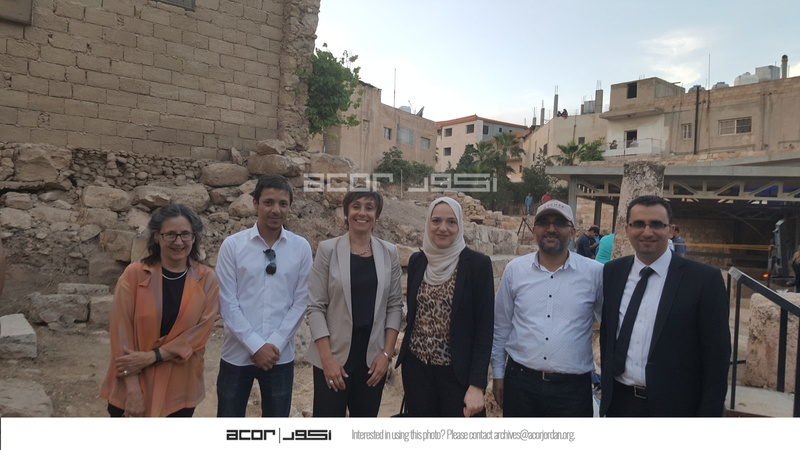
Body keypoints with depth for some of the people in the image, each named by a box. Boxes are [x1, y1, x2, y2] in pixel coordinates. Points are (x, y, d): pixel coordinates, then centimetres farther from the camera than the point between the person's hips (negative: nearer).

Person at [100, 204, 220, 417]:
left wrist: (152, 357, -17)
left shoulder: (207, 279, -4)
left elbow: (199, 333, -8)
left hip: (179, 388, 1)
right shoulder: (134, 274, -8)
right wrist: (132, 389, -13)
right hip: (132, 385, -1)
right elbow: (121, 332, -9)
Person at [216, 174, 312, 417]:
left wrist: (275, 344, -9)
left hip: (281, 356, 1)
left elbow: (301, 301, -1)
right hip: (237, 354, -1)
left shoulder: (301, 248, -2)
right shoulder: (232, 245, -7)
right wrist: (255, 346, -11)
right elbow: (227, 302, -7)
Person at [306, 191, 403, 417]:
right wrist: (327, 358, -12)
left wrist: (387, 353, -3)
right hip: (334, 356, -2)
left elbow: (395, 305, 5)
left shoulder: (389, 253, 2)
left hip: (373, 357, 3)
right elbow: (315, 307, -7)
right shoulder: (328, 249, -6)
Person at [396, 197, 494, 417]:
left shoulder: (478, 264, -9)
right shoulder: (417, 261, 3)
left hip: (457, 372, -3)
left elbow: (484, 328, -10)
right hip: (416, 368, 4)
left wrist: (477, 384, -15)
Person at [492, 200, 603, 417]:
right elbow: (501, 327, 7)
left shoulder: (595, 273, -4)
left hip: (573, 387, -1)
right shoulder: (514, 270, 0)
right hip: (520, 382, 1)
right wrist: (498, 373, 8)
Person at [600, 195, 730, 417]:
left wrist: (710, 413, -10)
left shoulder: (704, 279, -11)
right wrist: (606, 385, 10)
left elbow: (717, 356, -9)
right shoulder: (612, 272, 1)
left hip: (675, 407, -3)